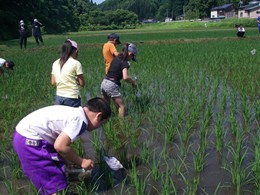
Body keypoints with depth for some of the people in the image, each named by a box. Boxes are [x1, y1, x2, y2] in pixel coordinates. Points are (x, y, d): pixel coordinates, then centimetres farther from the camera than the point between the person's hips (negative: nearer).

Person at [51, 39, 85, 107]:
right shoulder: (76, 63, -9)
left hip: (59, 97, 5)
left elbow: (53, 83, 8)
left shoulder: (55, 63, 6)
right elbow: (82, 83, -7)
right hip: (72, 98, -5)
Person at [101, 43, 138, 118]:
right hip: (112, 85, -8)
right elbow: (125, 77, -24)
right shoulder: (124, 63, -11)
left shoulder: (116, 59, 12)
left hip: (104, 83, 8)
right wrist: (133, 81, -8)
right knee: (122, 106, 2)